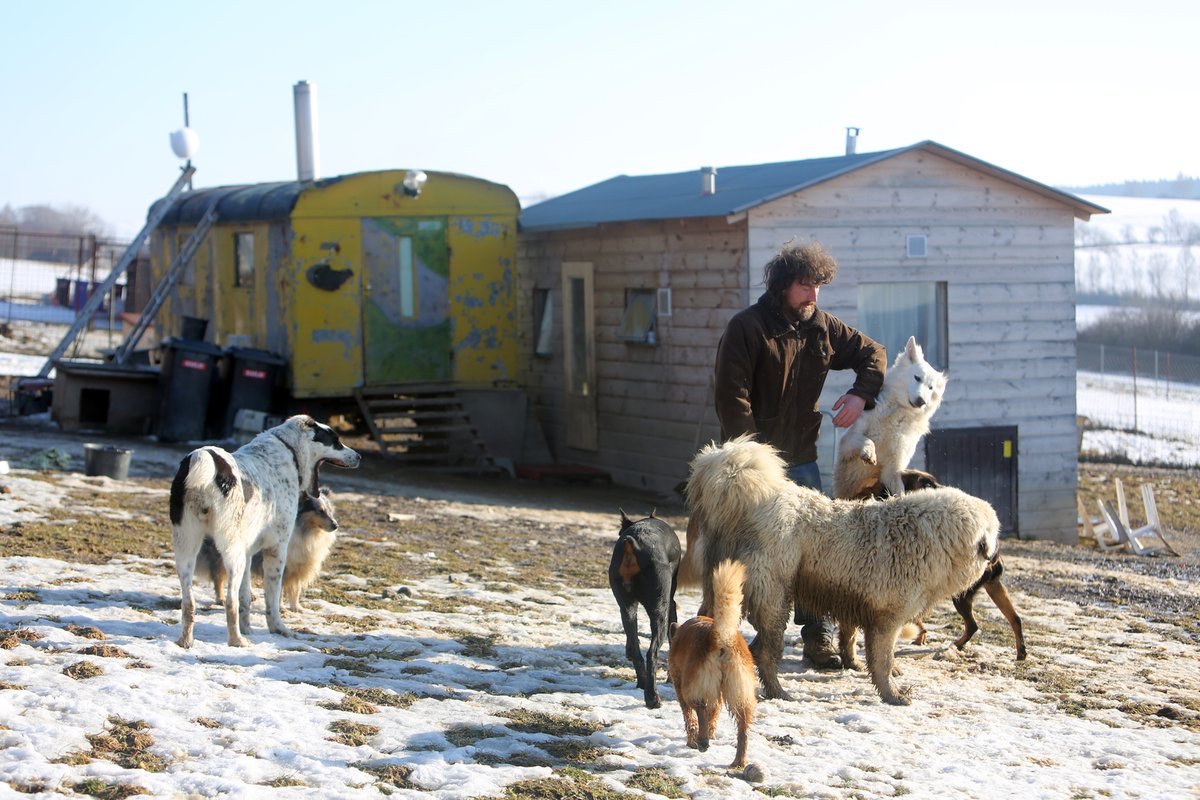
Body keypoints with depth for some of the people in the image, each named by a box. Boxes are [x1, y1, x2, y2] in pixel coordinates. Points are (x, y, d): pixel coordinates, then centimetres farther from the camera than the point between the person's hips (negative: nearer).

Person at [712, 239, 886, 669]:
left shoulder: (821, 327, 7)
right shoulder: (747, 327, -10)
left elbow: (871, 352, 20)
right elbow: (731, 396, -14)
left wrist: (861, 393, 0)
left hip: (801, 457, 5)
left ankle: (818, 635, 8)